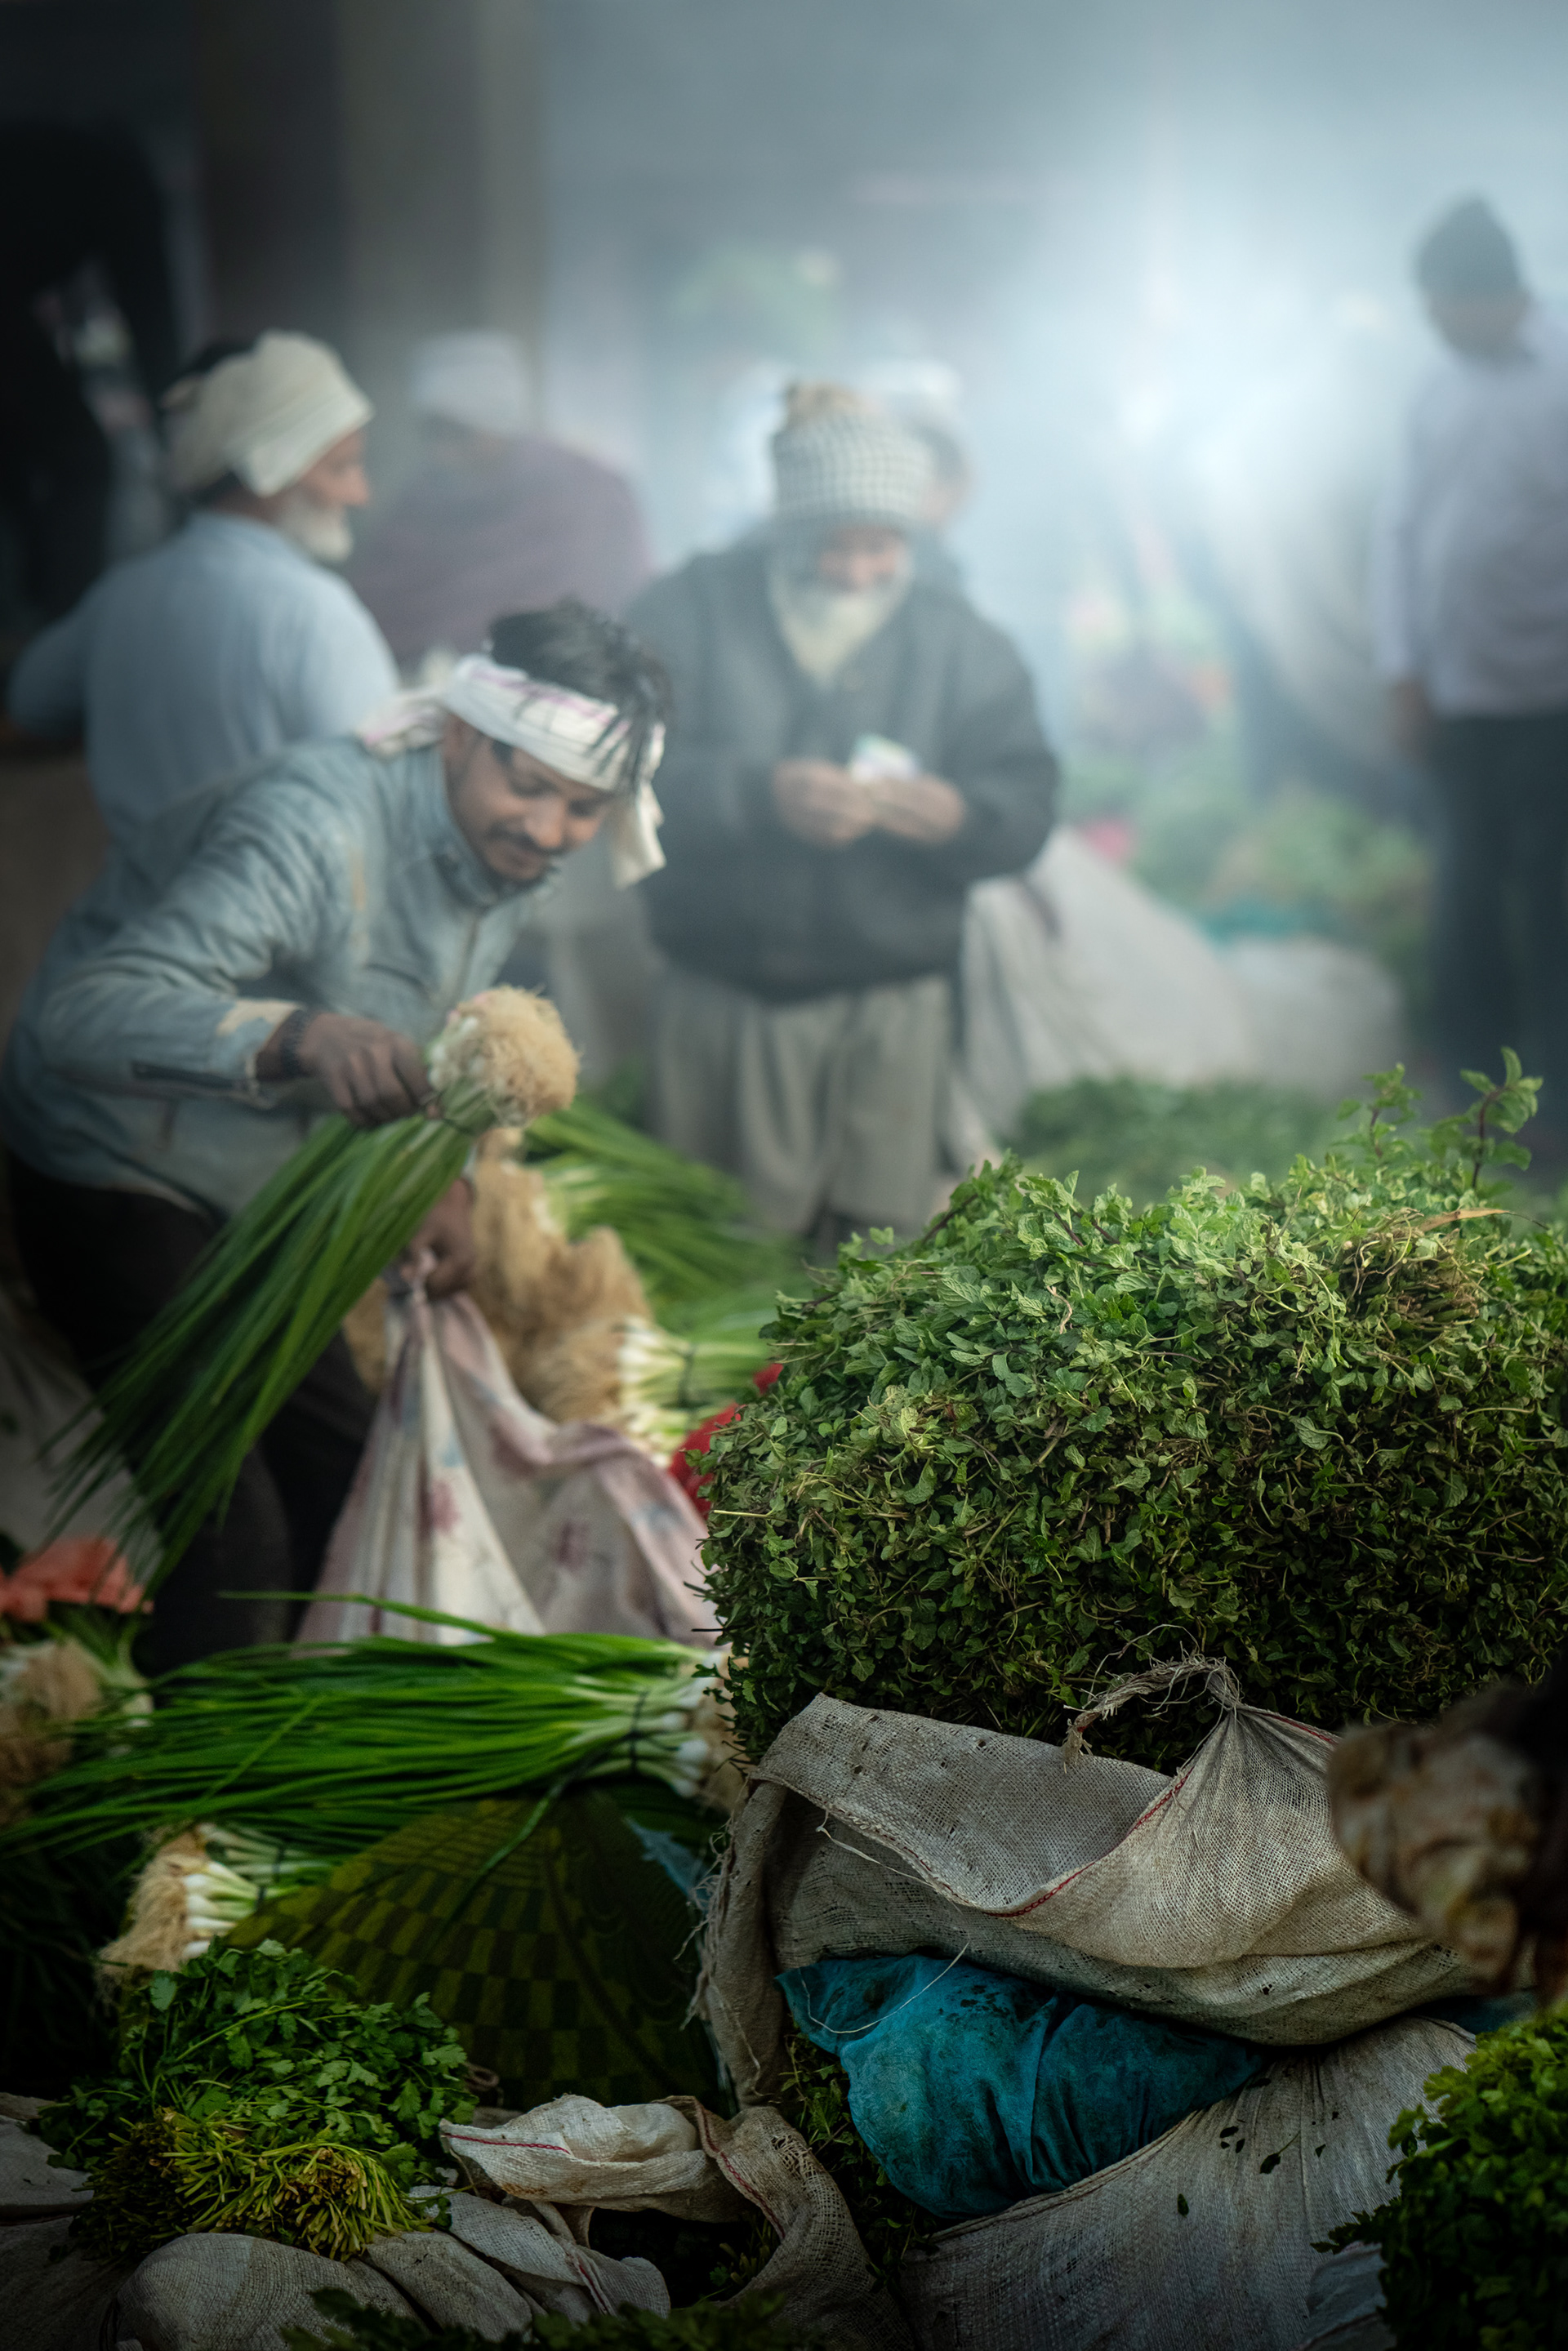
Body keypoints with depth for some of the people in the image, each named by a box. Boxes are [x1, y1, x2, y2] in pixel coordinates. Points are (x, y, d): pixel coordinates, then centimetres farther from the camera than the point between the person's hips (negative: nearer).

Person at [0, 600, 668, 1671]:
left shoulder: (509, 856, -3)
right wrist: (299, 1038, -59)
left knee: (351, 1485, 13)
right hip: (121, 1174, -8)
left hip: (260, 1197, 9)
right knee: (235, 1541, -17)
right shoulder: (321, 824, -32)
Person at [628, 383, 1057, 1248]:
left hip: (894, 1008, 1)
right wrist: (760, 795, -23)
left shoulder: (960, 640, 11)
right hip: (724, 1002, -1)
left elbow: (1027, 805, 3)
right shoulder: (691, 611, 3)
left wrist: (957, 814, -19)